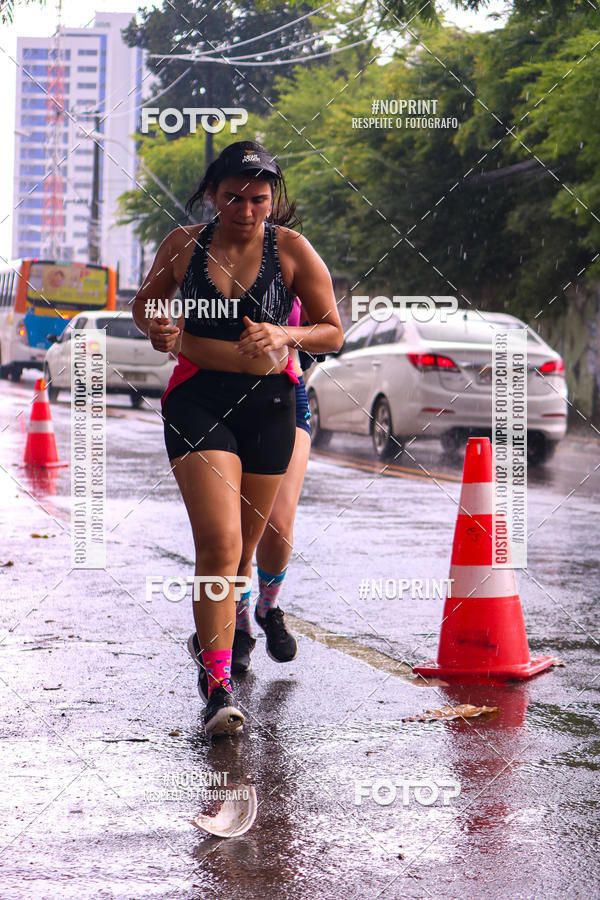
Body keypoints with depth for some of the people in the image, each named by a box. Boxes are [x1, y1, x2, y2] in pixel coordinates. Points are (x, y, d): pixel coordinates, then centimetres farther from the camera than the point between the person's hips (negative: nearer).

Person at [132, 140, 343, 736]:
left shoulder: (292, 251, -3)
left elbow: (332, 330, 2)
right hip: (196, 402, -1)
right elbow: (144, 305, 16)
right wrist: (157, 329, -7)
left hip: (267, 404, 2)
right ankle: (217, 683, -15)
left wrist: (285, 336, -17)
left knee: (242, 547, 15)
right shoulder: (183, 245, 0)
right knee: (219, 544, -18)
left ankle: (211, 634, 45)